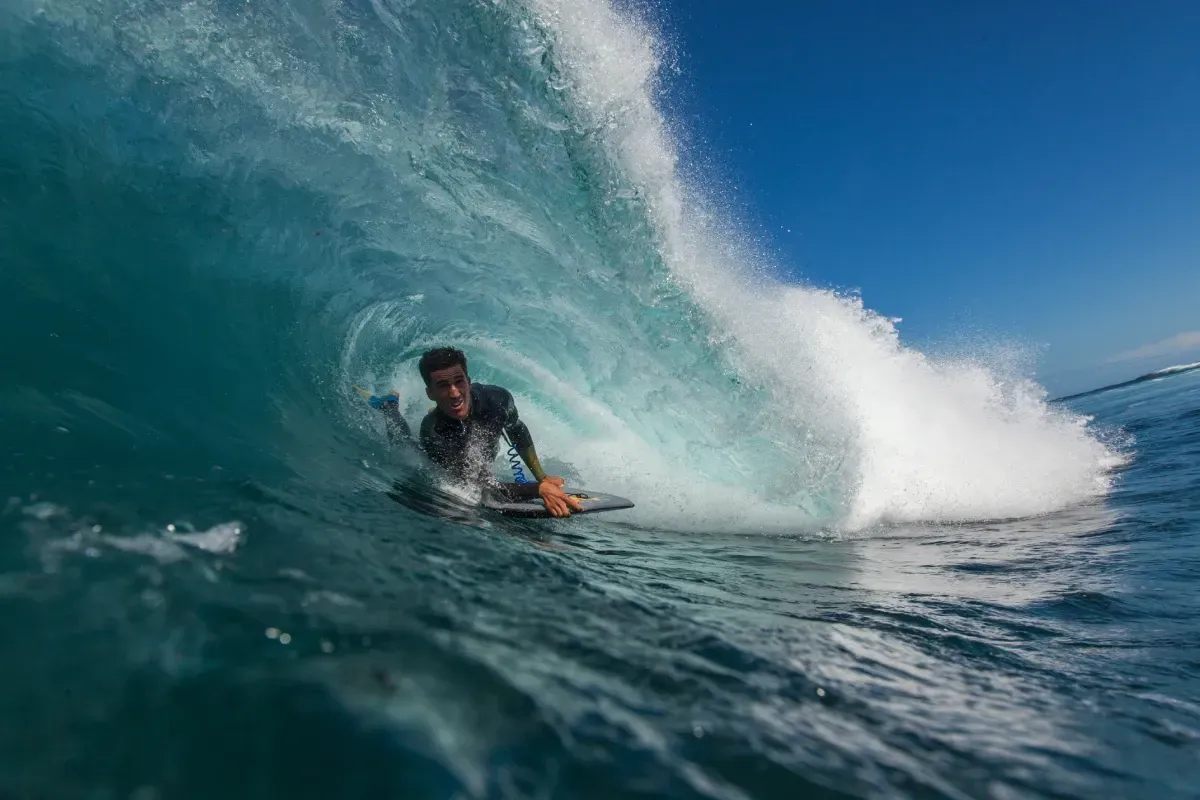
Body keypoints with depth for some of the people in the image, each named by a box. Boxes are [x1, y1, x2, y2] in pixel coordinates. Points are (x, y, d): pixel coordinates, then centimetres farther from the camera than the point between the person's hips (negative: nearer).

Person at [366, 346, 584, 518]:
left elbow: (517, 432, -13)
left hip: (482, 465, 3)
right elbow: (478, 488, -47)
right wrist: (539, 488, -58)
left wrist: (542, 477, -18)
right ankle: (390, 406, 42)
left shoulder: (497, 399, -37)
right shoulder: (433, 432, -46)